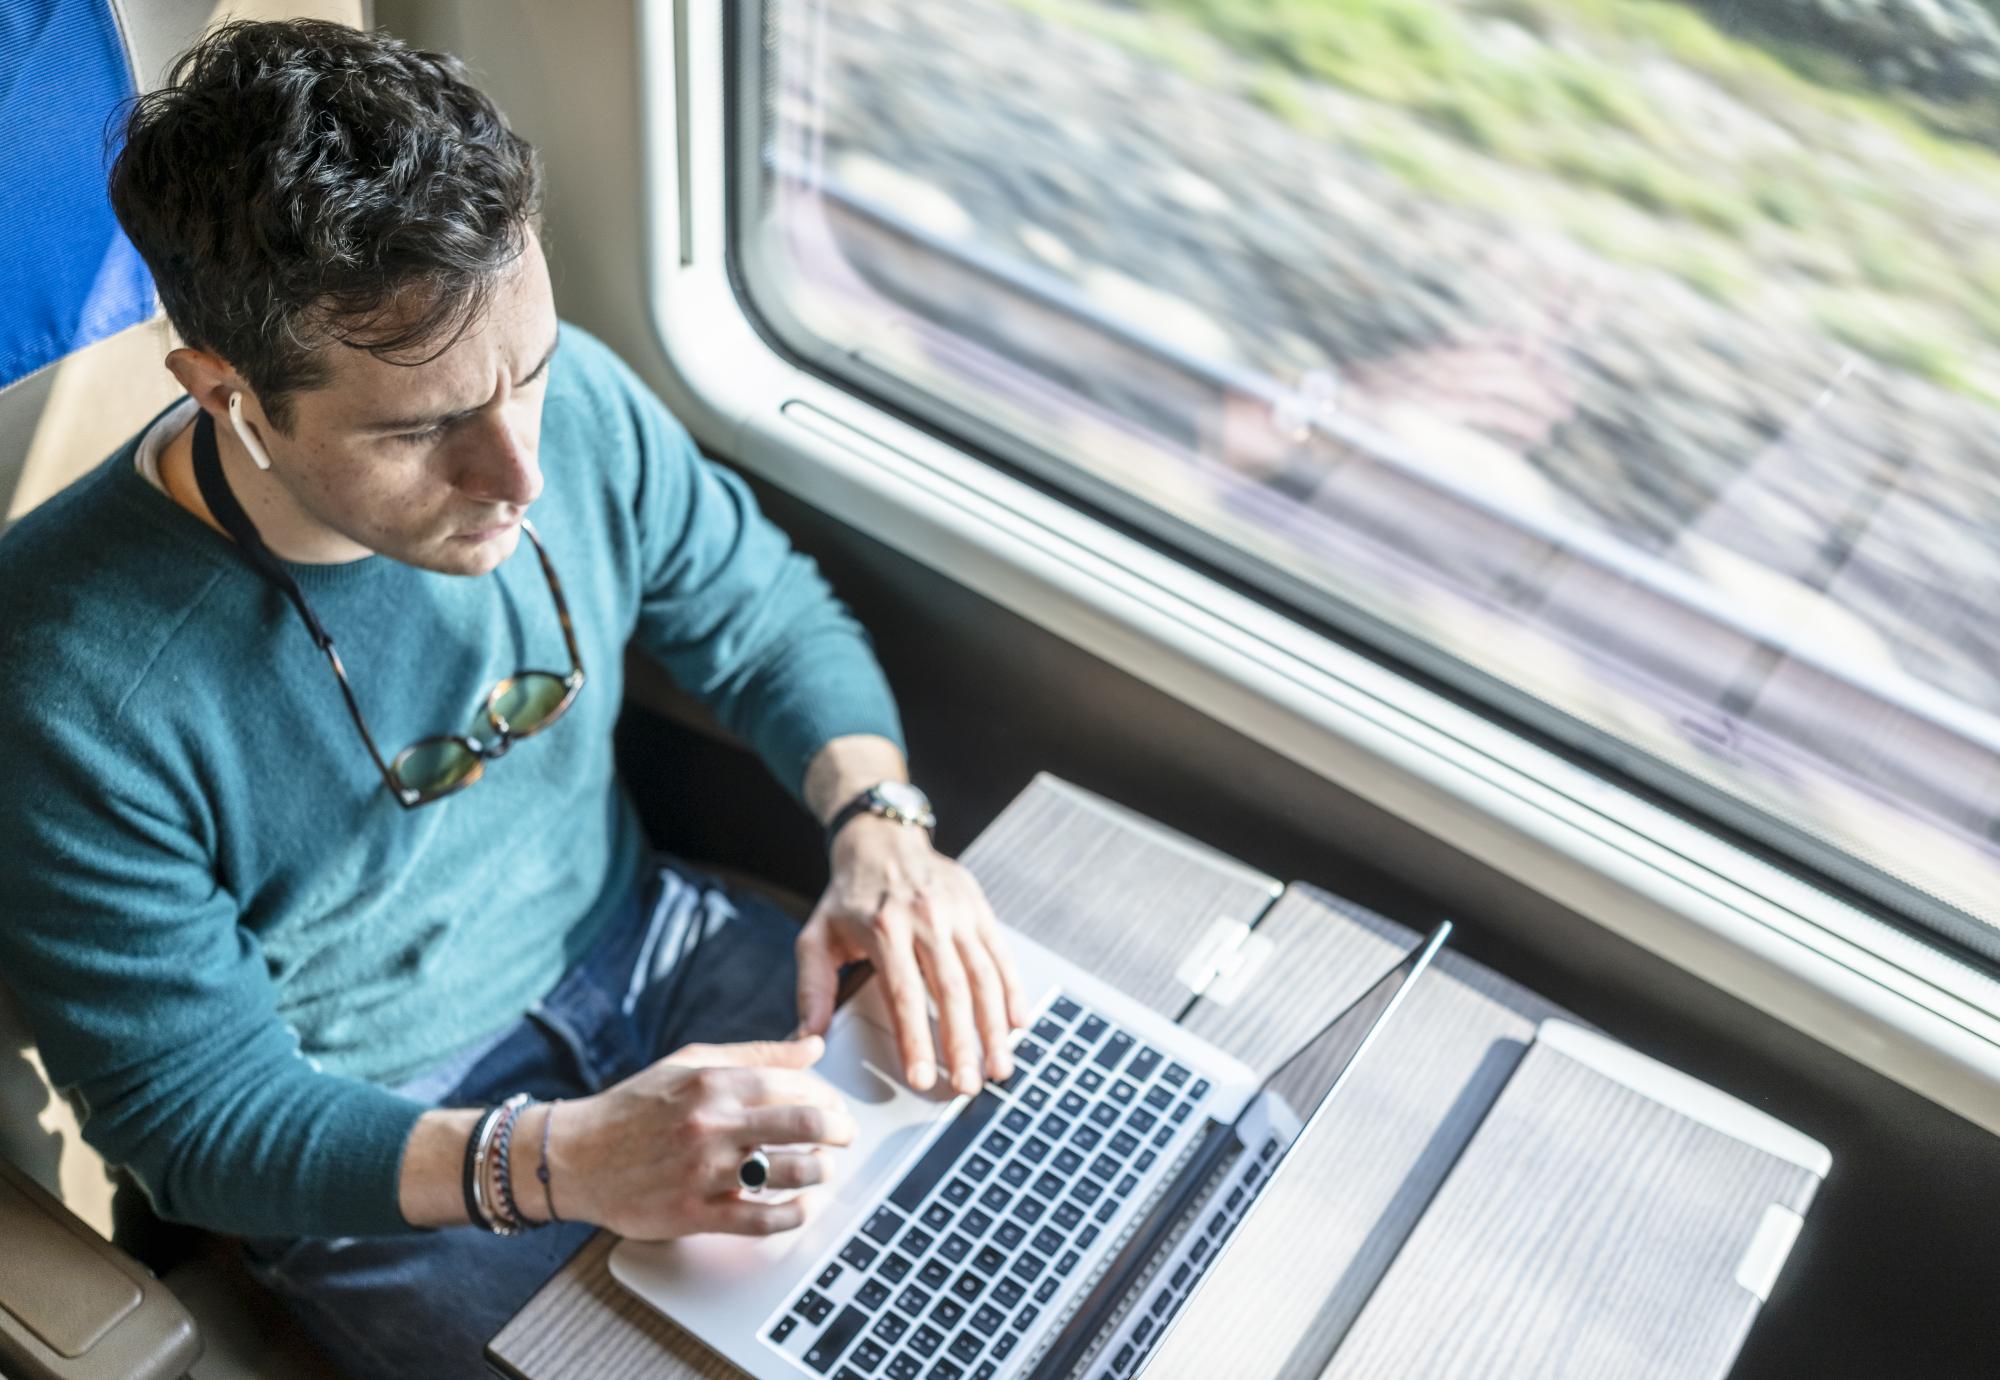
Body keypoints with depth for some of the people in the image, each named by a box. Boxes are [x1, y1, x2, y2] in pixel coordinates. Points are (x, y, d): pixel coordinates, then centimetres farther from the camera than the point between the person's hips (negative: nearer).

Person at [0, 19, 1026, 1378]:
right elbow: (197, 1115, -18)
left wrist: (881, 826, -18)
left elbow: (766, 619, 2)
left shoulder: (571, 398, -15)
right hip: (369, 1152, -3)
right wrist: (558, 1162, -35)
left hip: (648, 945, 4)